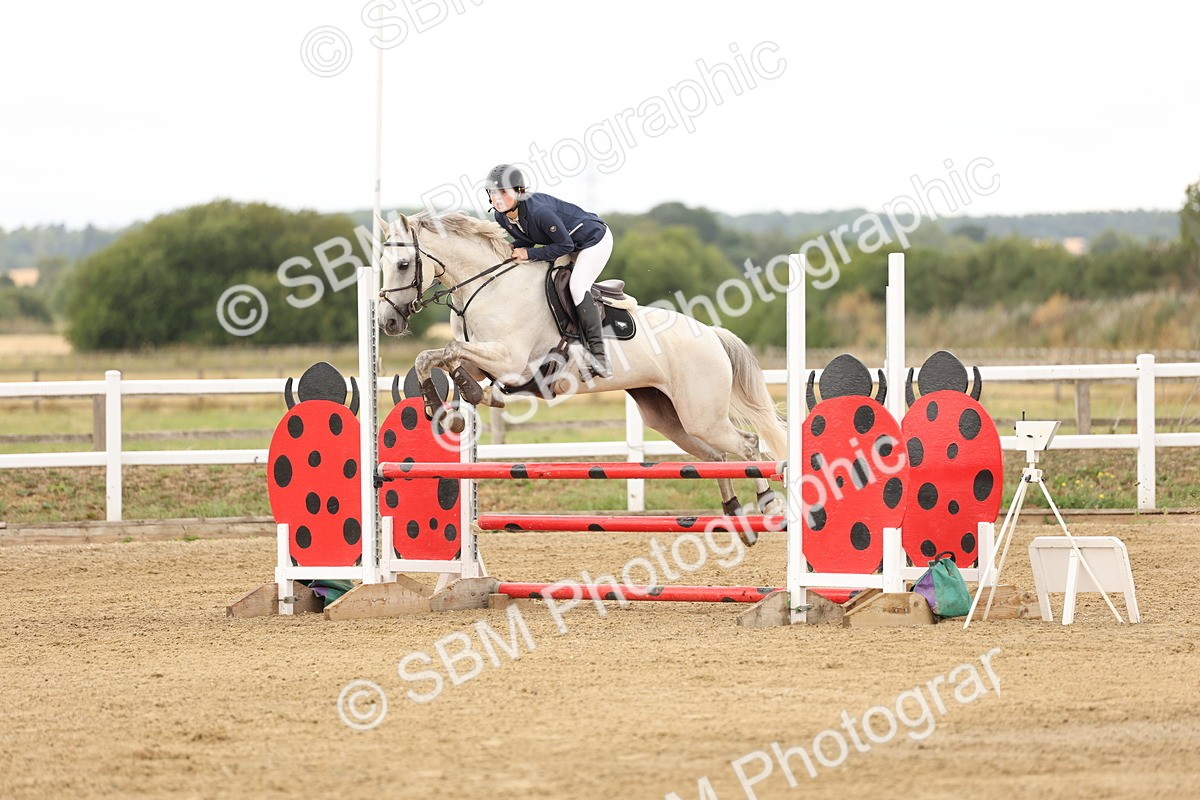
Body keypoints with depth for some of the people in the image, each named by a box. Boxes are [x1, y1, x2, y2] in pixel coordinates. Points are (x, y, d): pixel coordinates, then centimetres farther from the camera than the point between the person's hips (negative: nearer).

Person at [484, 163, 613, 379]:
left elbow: (564, 245, -28)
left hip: (594, 238, -10)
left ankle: (598, 352, -25)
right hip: (573, 245, 10)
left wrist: (529, 254, -27)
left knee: (577, 286, -24)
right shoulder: (501, 216, -11)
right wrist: (511, 249, -16)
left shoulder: (538, 211, -37)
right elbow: (526, 240, 5)